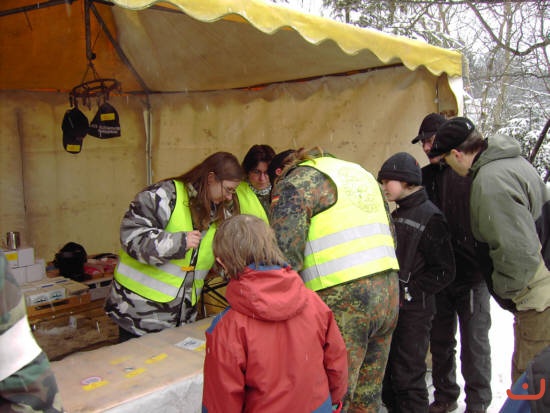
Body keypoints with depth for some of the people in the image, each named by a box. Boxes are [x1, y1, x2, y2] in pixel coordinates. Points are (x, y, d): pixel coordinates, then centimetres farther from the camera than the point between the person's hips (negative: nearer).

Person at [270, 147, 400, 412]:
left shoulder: (295, 182, 1)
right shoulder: (361, 173, 25)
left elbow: (285, 253, -11)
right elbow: (390, 236, 25)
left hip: (341, 298, -8)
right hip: (388, 290, 8)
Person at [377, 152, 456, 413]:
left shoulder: (430, 217, -14)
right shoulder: (396, 215, 11)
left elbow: (444, 271, -15)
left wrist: (409, 291, -16)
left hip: (414, 310, -8)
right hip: (392, 307, 8)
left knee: (408, 376, 1)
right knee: (388, 370, 18)